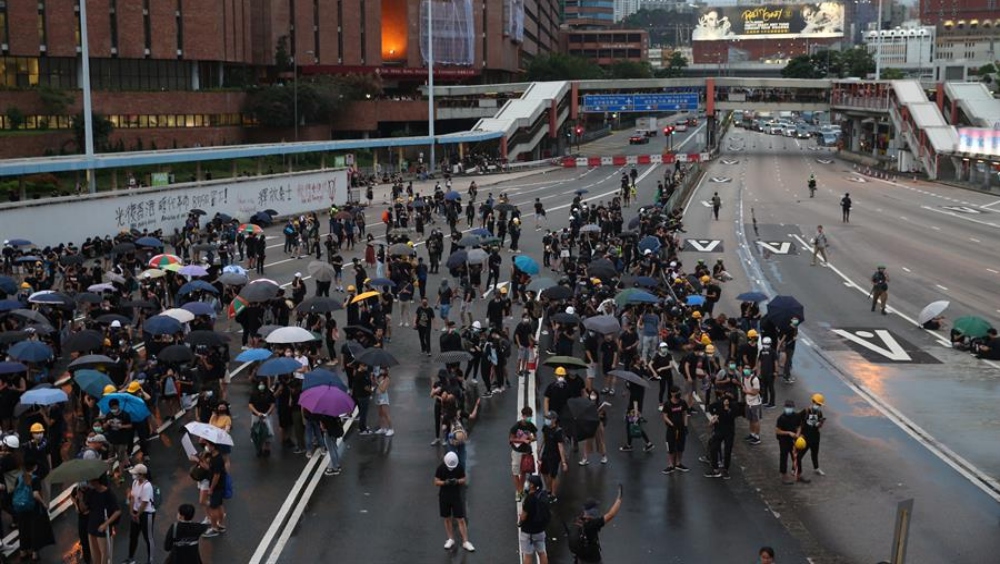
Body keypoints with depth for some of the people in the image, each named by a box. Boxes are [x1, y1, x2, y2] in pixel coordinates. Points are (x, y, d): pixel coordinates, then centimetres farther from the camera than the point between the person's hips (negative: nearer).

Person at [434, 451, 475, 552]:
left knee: (461, 520, -2)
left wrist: (457, 481, -22)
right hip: (444, 496, 1)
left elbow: (463, 479, 0)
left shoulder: (460, 467, -10)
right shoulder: (441, 468, -11)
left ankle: (465, 541, 4)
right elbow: (436, 482, -7)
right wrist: (445, 482, -26)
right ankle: (451, 539, 26)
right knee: (447, 519, 11)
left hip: (456, 496, -1)